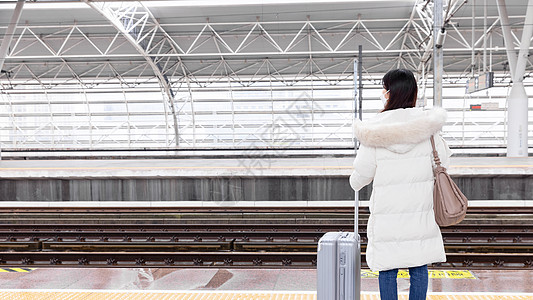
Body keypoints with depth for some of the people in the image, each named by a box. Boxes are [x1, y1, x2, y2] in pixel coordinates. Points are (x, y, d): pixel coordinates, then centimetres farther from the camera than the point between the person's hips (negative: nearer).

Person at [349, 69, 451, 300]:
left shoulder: (375, 129, -9)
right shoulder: (427, 124, -4)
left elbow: (362, 173, -5)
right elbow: (442, 162, 4)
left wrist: (355, 183, 17)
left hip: (387, 212, -2)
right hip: (420, 209, 2)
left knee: (387, 269, 9)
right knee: (419, 268, 12)